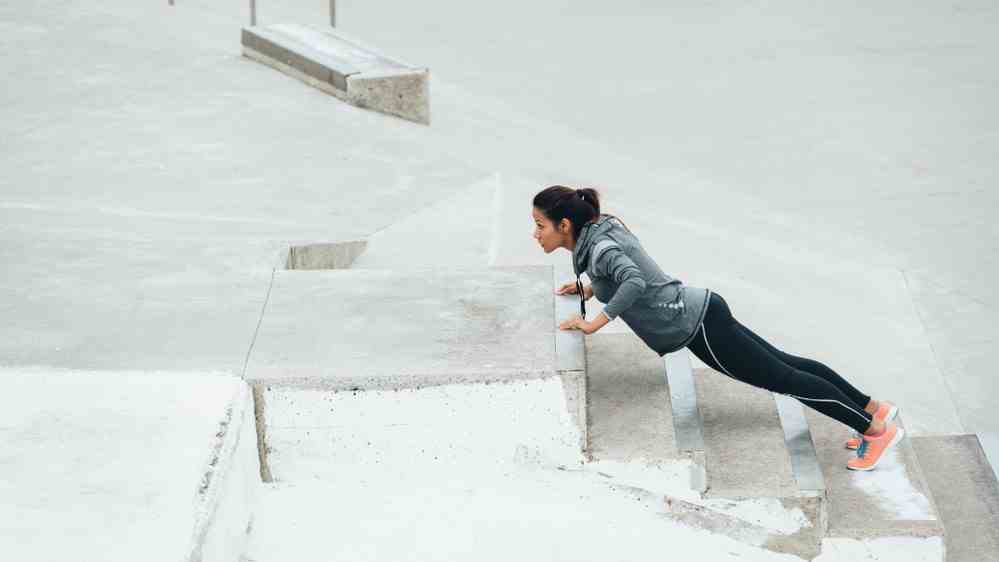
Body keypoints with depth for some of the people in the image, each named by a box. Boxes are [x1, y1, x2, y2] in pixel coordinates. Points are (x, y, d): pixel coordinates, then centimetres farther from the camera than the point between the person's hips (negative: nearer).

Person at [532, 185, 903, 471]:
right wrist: (589, 289, 16)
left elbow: (635, 282, -40)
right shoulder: (601, 229, 6)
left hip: (697, 327, -9)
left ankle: (877, 430, 10)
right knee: (783, 364, 16)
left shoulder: (598, 246, -21)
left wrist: (593, 324, -32)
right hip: (700, 314, 9)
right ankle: (873, 408, 26)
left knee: (781, 377, 1)